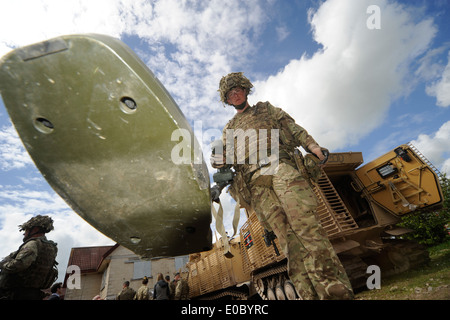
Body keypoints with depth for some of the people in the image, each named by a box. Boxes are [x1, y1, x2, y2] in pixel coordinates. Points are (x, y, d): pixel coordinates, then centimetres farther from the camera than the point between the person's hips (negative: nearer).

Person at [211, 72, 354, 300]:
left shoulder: (266, 108, 30)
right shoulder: (228, 129, 34)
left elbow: (292, 127, 16)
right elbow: (229, 159, 24)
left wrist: (311, 145, -2)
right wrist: (218, 161, -1)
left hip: (280, 166, -1)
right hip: (254, 180, 1)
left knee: (304, 223, -19)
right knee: (285, 234, -11)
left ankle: (335, 290, -17)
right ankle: (311, 294, -11)